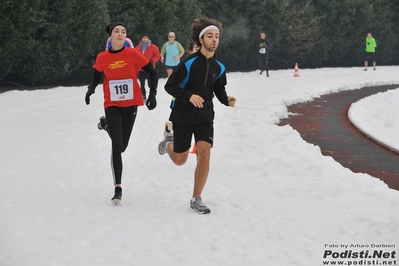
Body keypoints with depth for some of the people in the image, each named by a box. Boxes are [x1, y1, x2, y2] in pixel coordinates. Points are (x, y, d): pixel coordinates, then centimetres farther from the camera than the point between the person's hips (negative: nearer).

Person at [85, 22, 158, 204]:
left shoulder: (133, 54, -10)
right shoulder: (102, 58, -5)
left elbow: (152, 73, 0)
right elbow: (97, 76, 12)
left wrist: (152, 94, -6)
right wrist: (91, 88, -7)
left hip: (130, 105, 1)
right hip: (112, 106, -1)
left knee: (122, 146, 11)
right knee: (116, 145, -13)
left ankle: (107, 125, 44)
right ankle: (118, 189, -8)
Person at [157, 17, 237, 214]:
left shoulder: (219, 68, -3)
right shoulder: (189, 63, -18)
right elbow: (170, 86, -15)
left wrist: (227, 100, -7)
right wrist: (189, 96, -29)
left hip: (205, 117, 3)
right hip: (183, 116, -3)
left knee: (204, 154, -16)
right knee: (180, 161, 10)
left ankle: (196, 199, -3)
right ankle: (169, 138, 46)